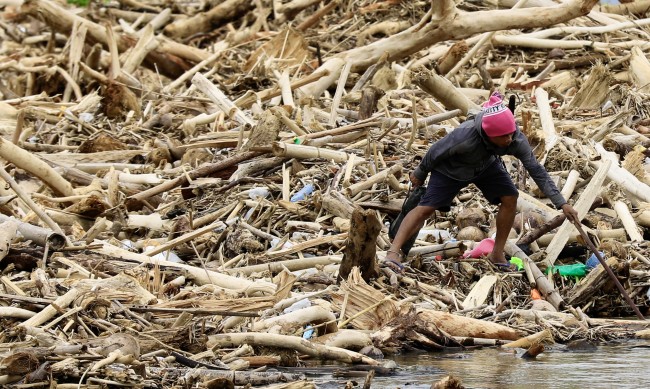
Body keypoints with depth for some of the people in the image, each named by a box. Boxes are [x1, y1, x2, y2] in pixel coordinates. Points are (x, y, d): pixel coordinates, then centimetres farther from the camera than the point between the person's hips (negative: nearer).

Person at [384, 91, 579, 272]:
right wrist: (420, 174, -6)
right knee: (425, 208, -12)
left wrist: (561, 203, -25)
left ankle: (497, 253, 2)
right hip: (452, 168, -4)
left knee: (510, 197, -12)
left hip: (486, 166, 4)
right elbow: (436, 152, -24)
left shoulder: (517, 140, -32)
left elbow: (536, 170, -23)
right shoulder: (465, 137, -43)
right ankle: (393, 252, -10)